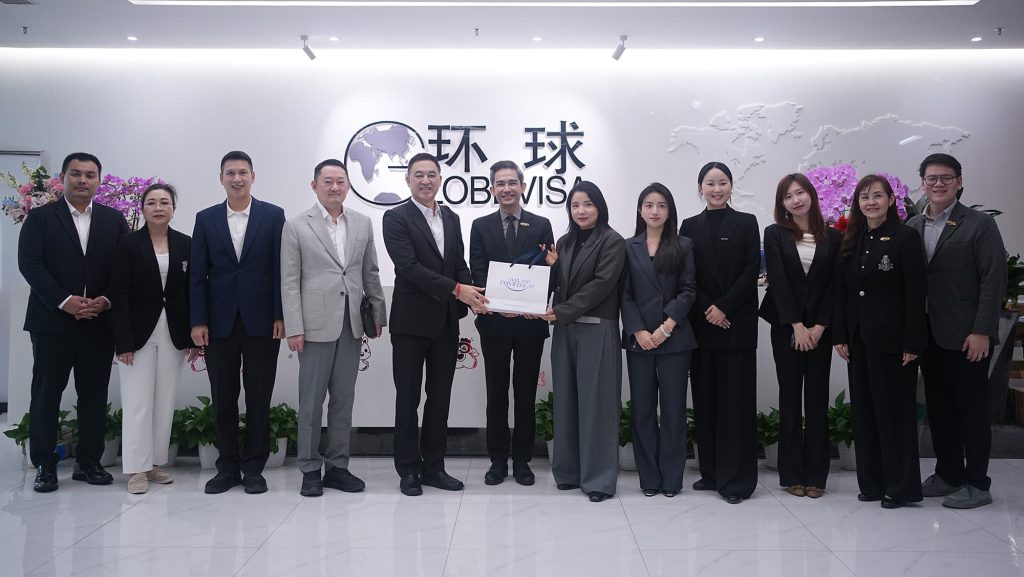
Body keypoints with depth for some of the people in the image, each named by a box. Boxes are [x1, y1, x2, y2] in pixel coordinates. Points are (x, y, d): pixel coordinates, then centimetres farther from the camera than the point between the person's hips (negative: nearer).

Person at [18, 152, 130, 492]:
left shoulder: (114, 220, 9)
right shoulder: (40, 218, 4)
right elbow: (30, 264, -6)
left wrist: (105, 300, -10)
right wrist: (65, 301, -16)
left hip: (99, 323, 2)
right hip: (52, 322, -2)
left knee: (95, 396, 6)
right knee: (46, 395, 4)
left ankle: (89, 462, 17)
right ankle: (44, 465, 14)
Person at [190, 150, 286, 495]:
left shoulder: (273, 216, 2)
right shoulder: (206, 219, 8)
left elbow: (281, 269, -1)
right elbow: (198, 274, 5)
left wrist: (280, 316, -7)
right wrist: (198, 321, -2)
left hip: (261, 320, -2)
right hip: (220, 321, 2)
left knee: (259, 398, 5)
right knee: (223, 398, 8)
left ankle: (254, 467, 16)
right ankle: (227, 466, 19)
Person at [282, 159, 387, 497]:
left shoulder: (363, 224, 10)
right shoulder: (296, 227, 1)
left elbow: (371, 274, 14)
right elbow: (289, 282, -3)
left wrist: (378, 314, 11)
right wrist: (294, 329, -9)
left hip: (352, 325, 3)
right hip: (316, 325, -3)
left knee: (343, 399, 9)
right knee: (311, 400, 3)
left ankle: (337, 466, 19)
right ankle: (310, 469, 16)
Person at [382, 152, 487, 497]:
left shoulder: (452, 219, 12)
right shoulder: (396, 218, -7)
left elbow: (460, 265, 12)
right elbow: (409, 266, -18)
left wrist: (472, 295, -9)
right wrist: (456, 289, -23)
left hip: (446, 322, 6)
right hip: (411, 322, -5)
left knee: (440, 397, 11)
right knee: (408, 398, 5)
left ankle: (433, 466, 22)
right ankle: (408, 469, 17)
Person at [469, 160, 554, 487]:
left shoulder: (541, 226, 6)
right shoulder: (481, 227, 7)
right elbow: (477, 273, -1)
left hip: (530, 321, 0)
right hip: (494, 321, 0)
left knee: (526, 392, 7)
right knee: (496, 392, 7)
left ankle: (522, 459, 18)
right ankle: (498, 459, 18)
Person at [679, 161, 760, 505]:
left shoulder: (746, 223, 6)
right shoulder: (690, 227, 10)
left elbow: (751, 271, -3)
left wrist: (723, 307, -12)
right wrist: (706, 309, -10)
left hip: (738, 322, -2)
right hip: (702, 322, 2)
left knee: (736, 398, -2)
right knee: (705, 397, 5)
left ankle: (737, 478, 5)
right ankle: (711, 472, 15)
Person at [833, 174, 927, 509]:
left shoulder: (906, 238, -6)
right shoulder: (851, 241, 10)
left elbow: (915, 294, -11)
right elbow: (841, 292, 9)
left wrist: (912, 343, -15)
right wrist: (840, 336, 3)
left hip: (892, 340, -6)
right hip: (859, 340, 6)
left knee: (895, 411, 2)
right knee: (864, 410, 10)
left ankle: (901, 487, 14)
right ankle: (872, 483, 21)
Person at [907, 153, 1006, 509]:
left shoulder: (979, 225, -4)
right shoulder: (913, 227, 9)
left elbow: (994, 280, -9)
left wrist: (982, 331, -15)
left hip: (966, 336, -5)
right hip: (928, 334, 5)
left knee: (971, 408, 4)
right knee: (938, 407, 12)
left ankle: (976, 484, 14)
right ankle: (948, 474, 25)